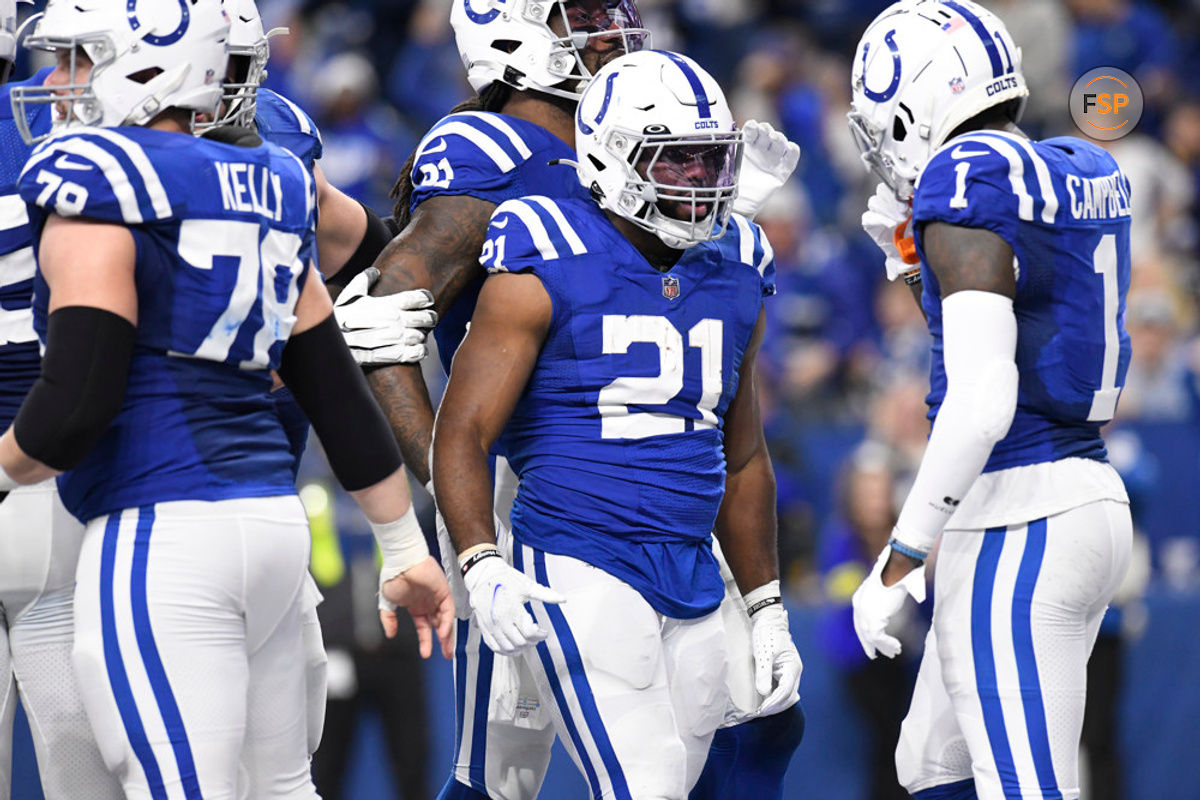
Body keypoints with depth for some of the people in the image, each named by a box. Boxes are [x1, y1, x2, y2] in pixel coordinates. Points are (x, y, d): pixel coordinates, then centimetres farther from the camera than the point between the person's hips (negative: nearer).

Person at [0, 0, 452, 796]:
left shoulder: (97, 187, -8)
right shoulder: (265, 192, 15)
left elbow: (75, 402, -16)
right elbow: (341, 392, 18)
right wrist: (406, 548, 25)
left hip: (159, 538, -8)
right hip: (274, 521, 8)